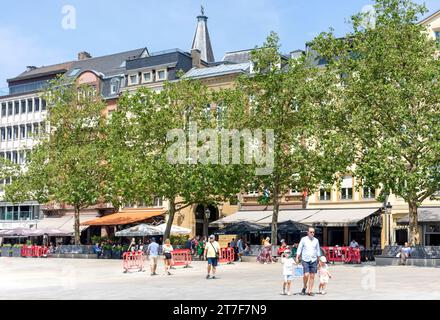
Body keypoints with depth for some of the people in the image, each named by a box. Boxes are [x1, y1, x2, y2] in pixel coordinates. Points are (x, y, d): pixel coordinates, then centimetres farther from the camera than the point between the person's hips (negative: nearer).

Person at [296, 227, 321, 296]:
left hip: (314, 260, 3)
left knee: (312, 276, 2)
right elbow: (299, 249, 1)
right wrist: (297, 258, -7)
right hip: (305, 260, -3)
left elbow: (318, 251, 15)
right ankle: (305, 287, 13)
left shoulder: (316, 240, 9)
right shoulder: (303, 239, 1)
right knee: (306, 275, -13)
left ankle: (310, 291, 9)